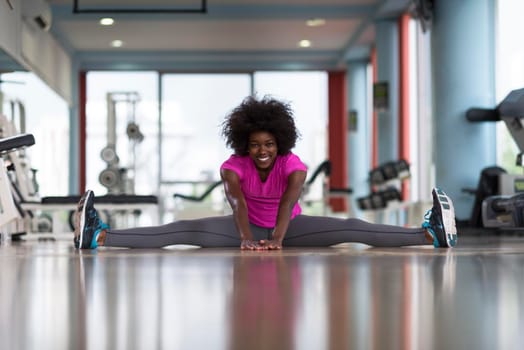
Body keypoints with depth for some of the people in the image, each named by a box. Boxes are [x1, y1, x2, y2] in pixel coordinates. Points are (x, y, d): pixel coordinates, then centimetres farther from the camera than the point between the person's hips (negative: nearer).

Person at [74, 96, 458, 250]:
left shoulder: (293, 164, -22)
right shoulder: (234, 165, -20)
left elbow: (288, 202, -39)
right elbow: (238, 203, -37)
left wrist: (277, 237, -56)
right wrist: (246, 237, -55)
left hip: (289, 228, 0)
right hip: (247, 228, 0)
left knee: (351, 229, -21)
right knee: (183, 230, -22)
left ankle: (432, 234, -30)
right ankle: (98, 236, -32)